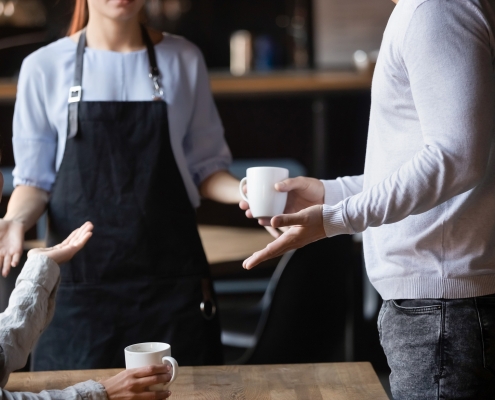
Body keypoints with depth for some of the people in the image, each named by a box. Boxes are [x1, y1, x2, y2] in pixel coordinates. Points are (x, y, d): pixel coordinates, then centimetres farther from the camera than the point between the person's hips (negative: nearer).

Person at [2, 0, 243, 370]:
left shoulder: (184, 60, 6)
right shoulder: (44, 67, 1)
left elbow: (204, 166, 9)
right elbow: (35, 178, 5)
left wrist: (243, 192, -11)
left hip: (172, 270, 1)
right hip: (81, 273, -1)